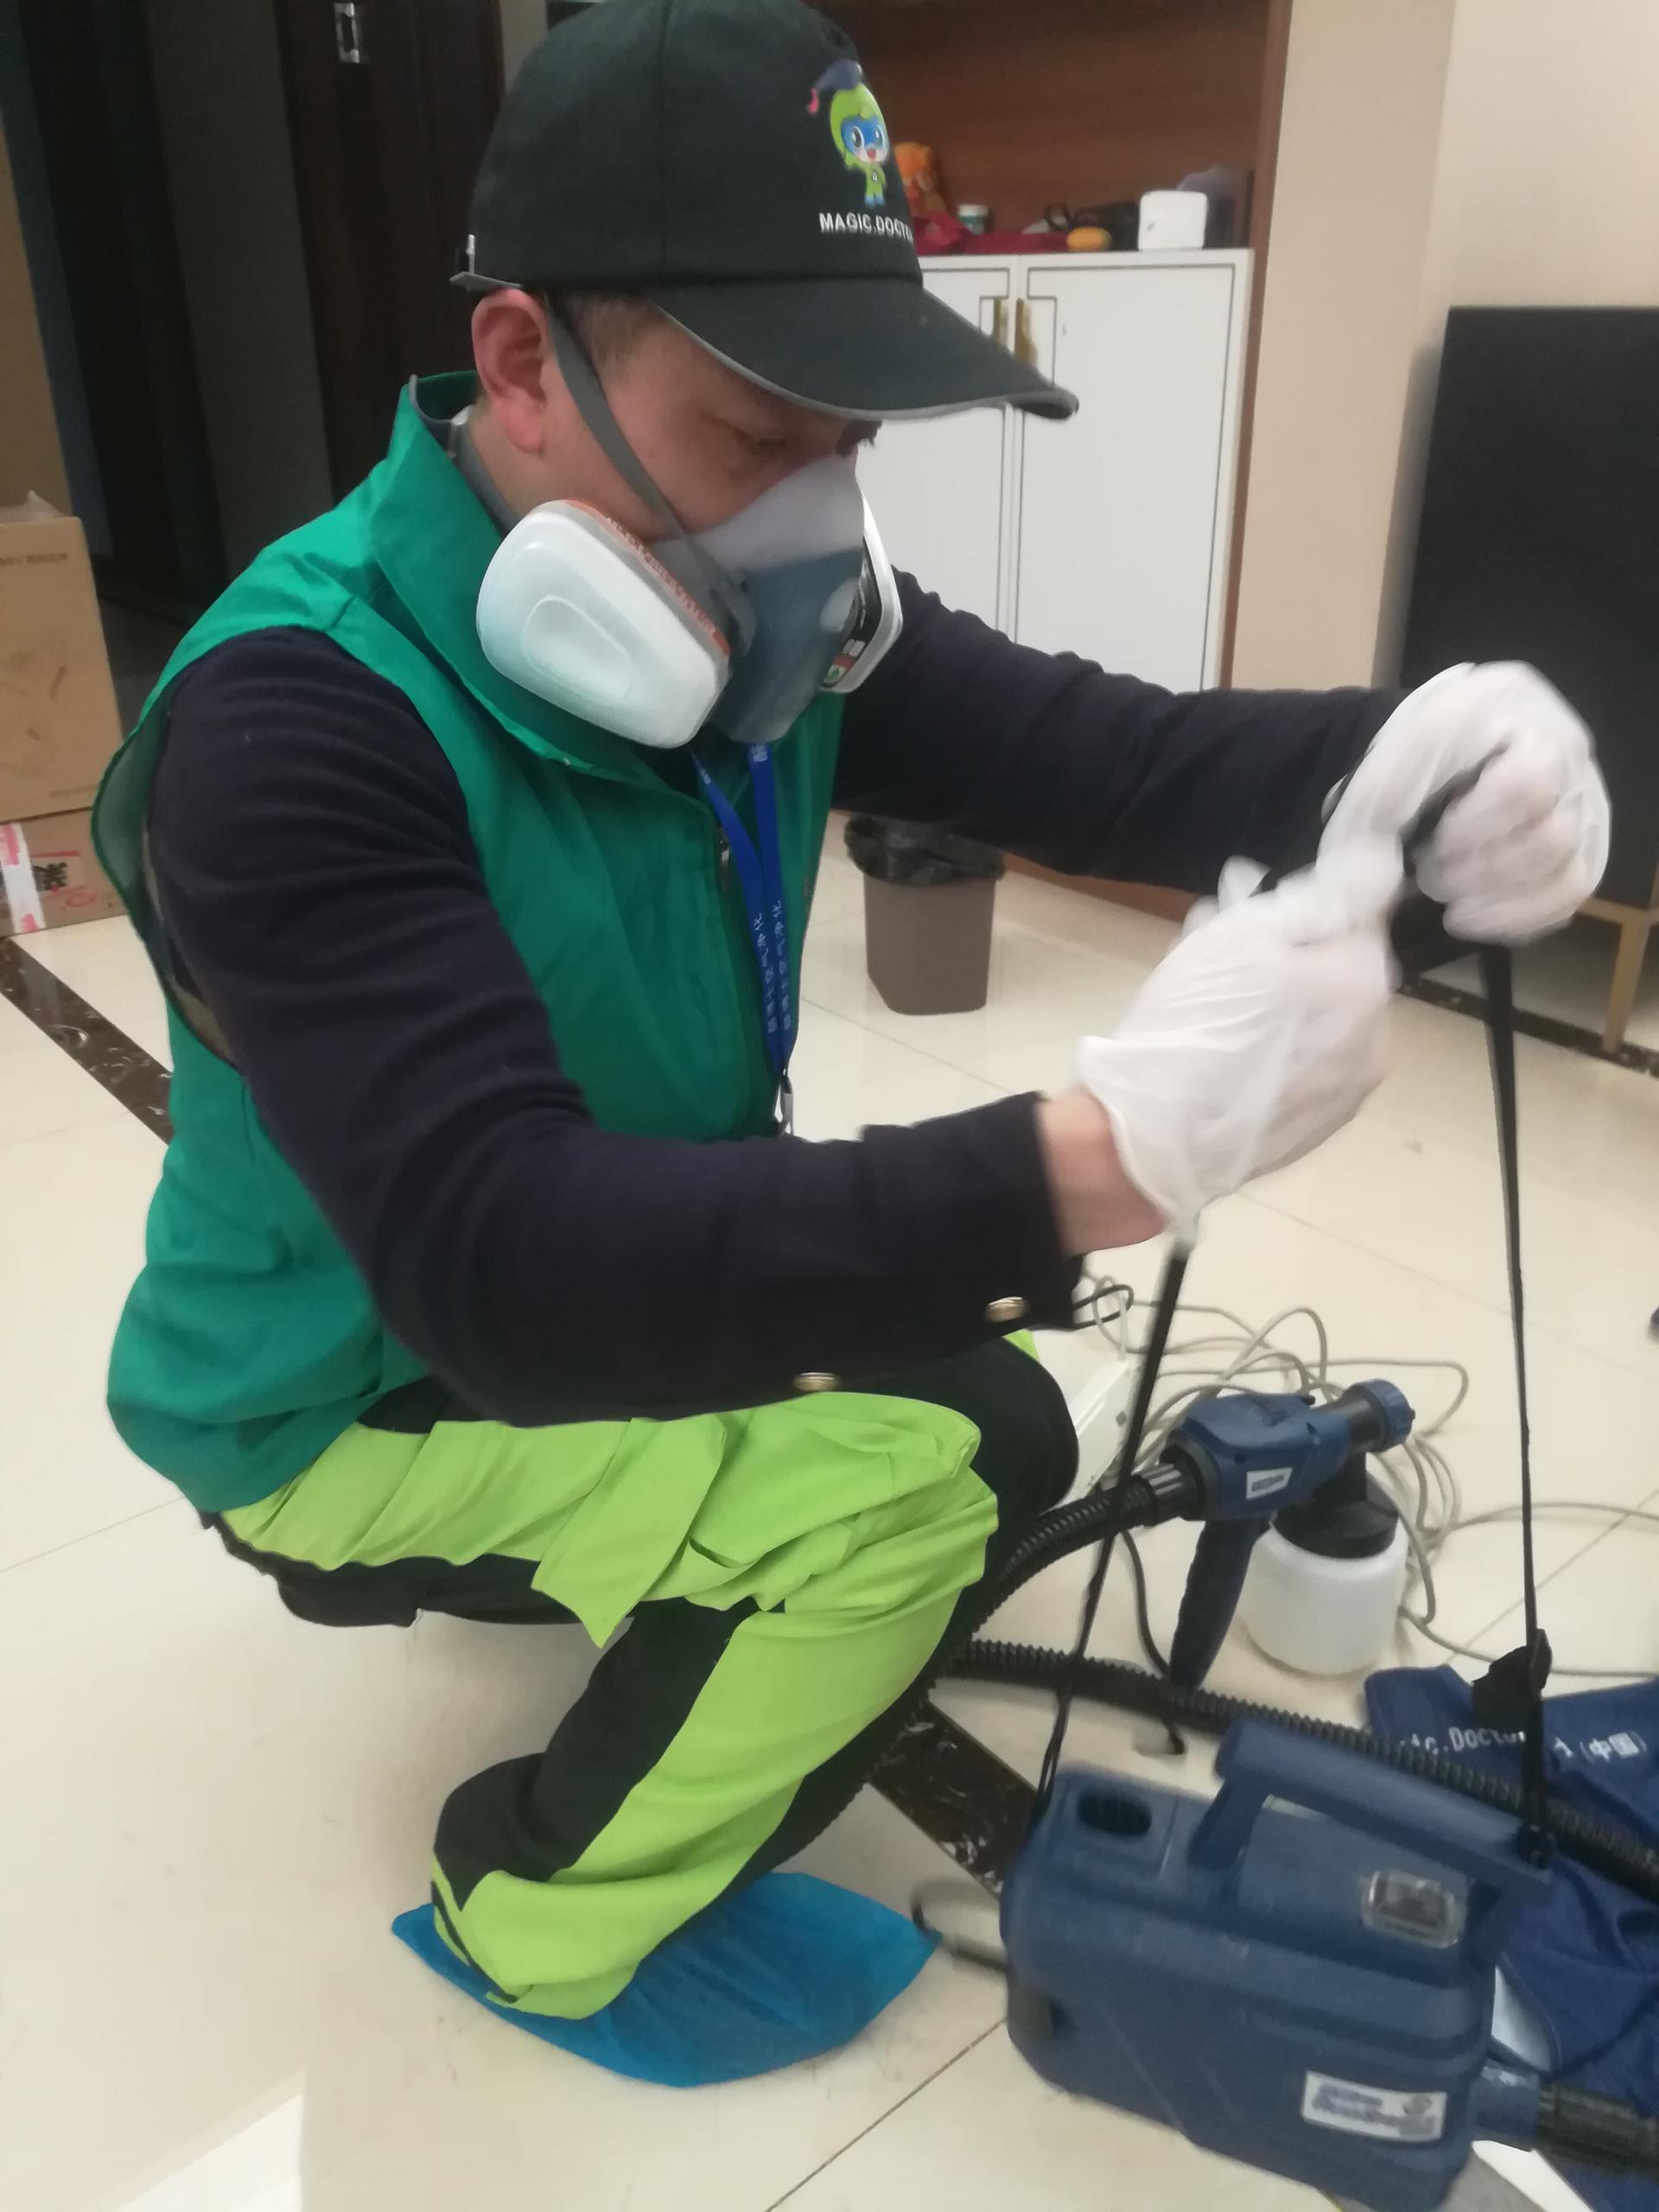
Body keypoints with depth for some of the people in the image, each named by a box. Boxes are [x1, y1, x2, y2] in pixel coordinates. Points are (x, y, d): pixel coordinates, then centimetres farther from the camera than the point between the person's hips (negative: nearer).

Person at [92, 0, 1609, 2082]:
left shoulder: (747, 611, -9)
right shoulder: (303, 718, -32)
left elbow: (1093, 752, -16)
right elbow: (490, 1249, -43)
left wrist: (1408, 745, -38)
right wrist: (1105, 1152, -54)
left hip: (626, 1296, 7)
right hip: (355, 1399, -7)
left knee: (1000, 1422, 8)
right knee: (888, 1487, -23)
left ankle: (620, 1590, 30)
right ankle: (545, 1917, 4)